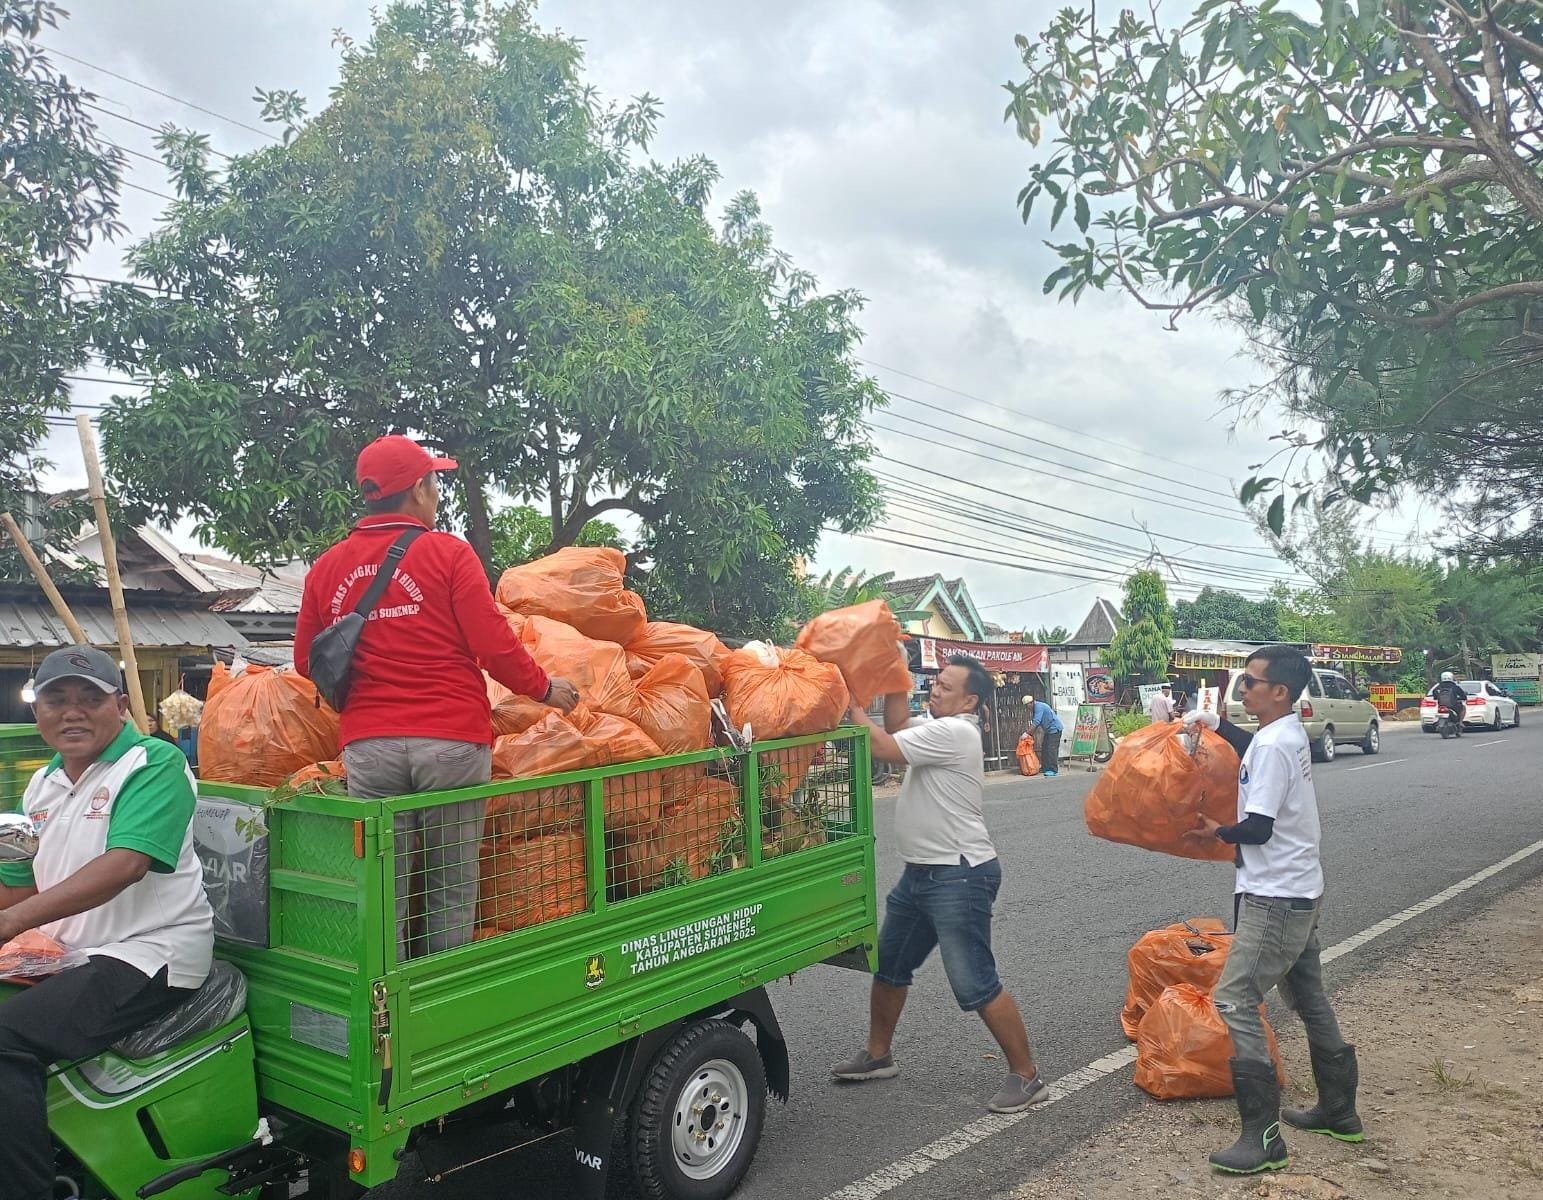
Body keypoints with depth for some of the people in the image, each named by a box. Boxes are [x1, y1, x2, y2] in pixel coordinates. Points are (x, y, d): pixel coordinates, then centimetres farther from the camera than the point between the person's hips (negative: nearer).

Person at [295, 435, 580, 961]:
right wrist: (544, 688, 7)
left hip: (368, 745, 3)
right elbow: (494, 645, -9)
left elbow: (307, 661, 15)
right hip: (451, 740, -3)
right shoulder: (447, 552, -5)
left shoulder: (327, 567, 8)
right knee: (453, 885, 8)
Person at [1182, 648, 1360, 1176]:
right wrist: (1217, 725, 23)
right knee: (1309, 999, 19)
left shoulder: (1272, 746, -22)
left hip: (1274, 898, -10)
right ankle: (1338, 1111, 32)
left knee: (1235, 1000, -9)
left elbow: (1258, 828, -22)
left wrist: (1217, 833, -4)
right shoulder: (1290, 733, 7)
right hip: (1301, 892, 10)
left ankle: (1263, 1137, -6)